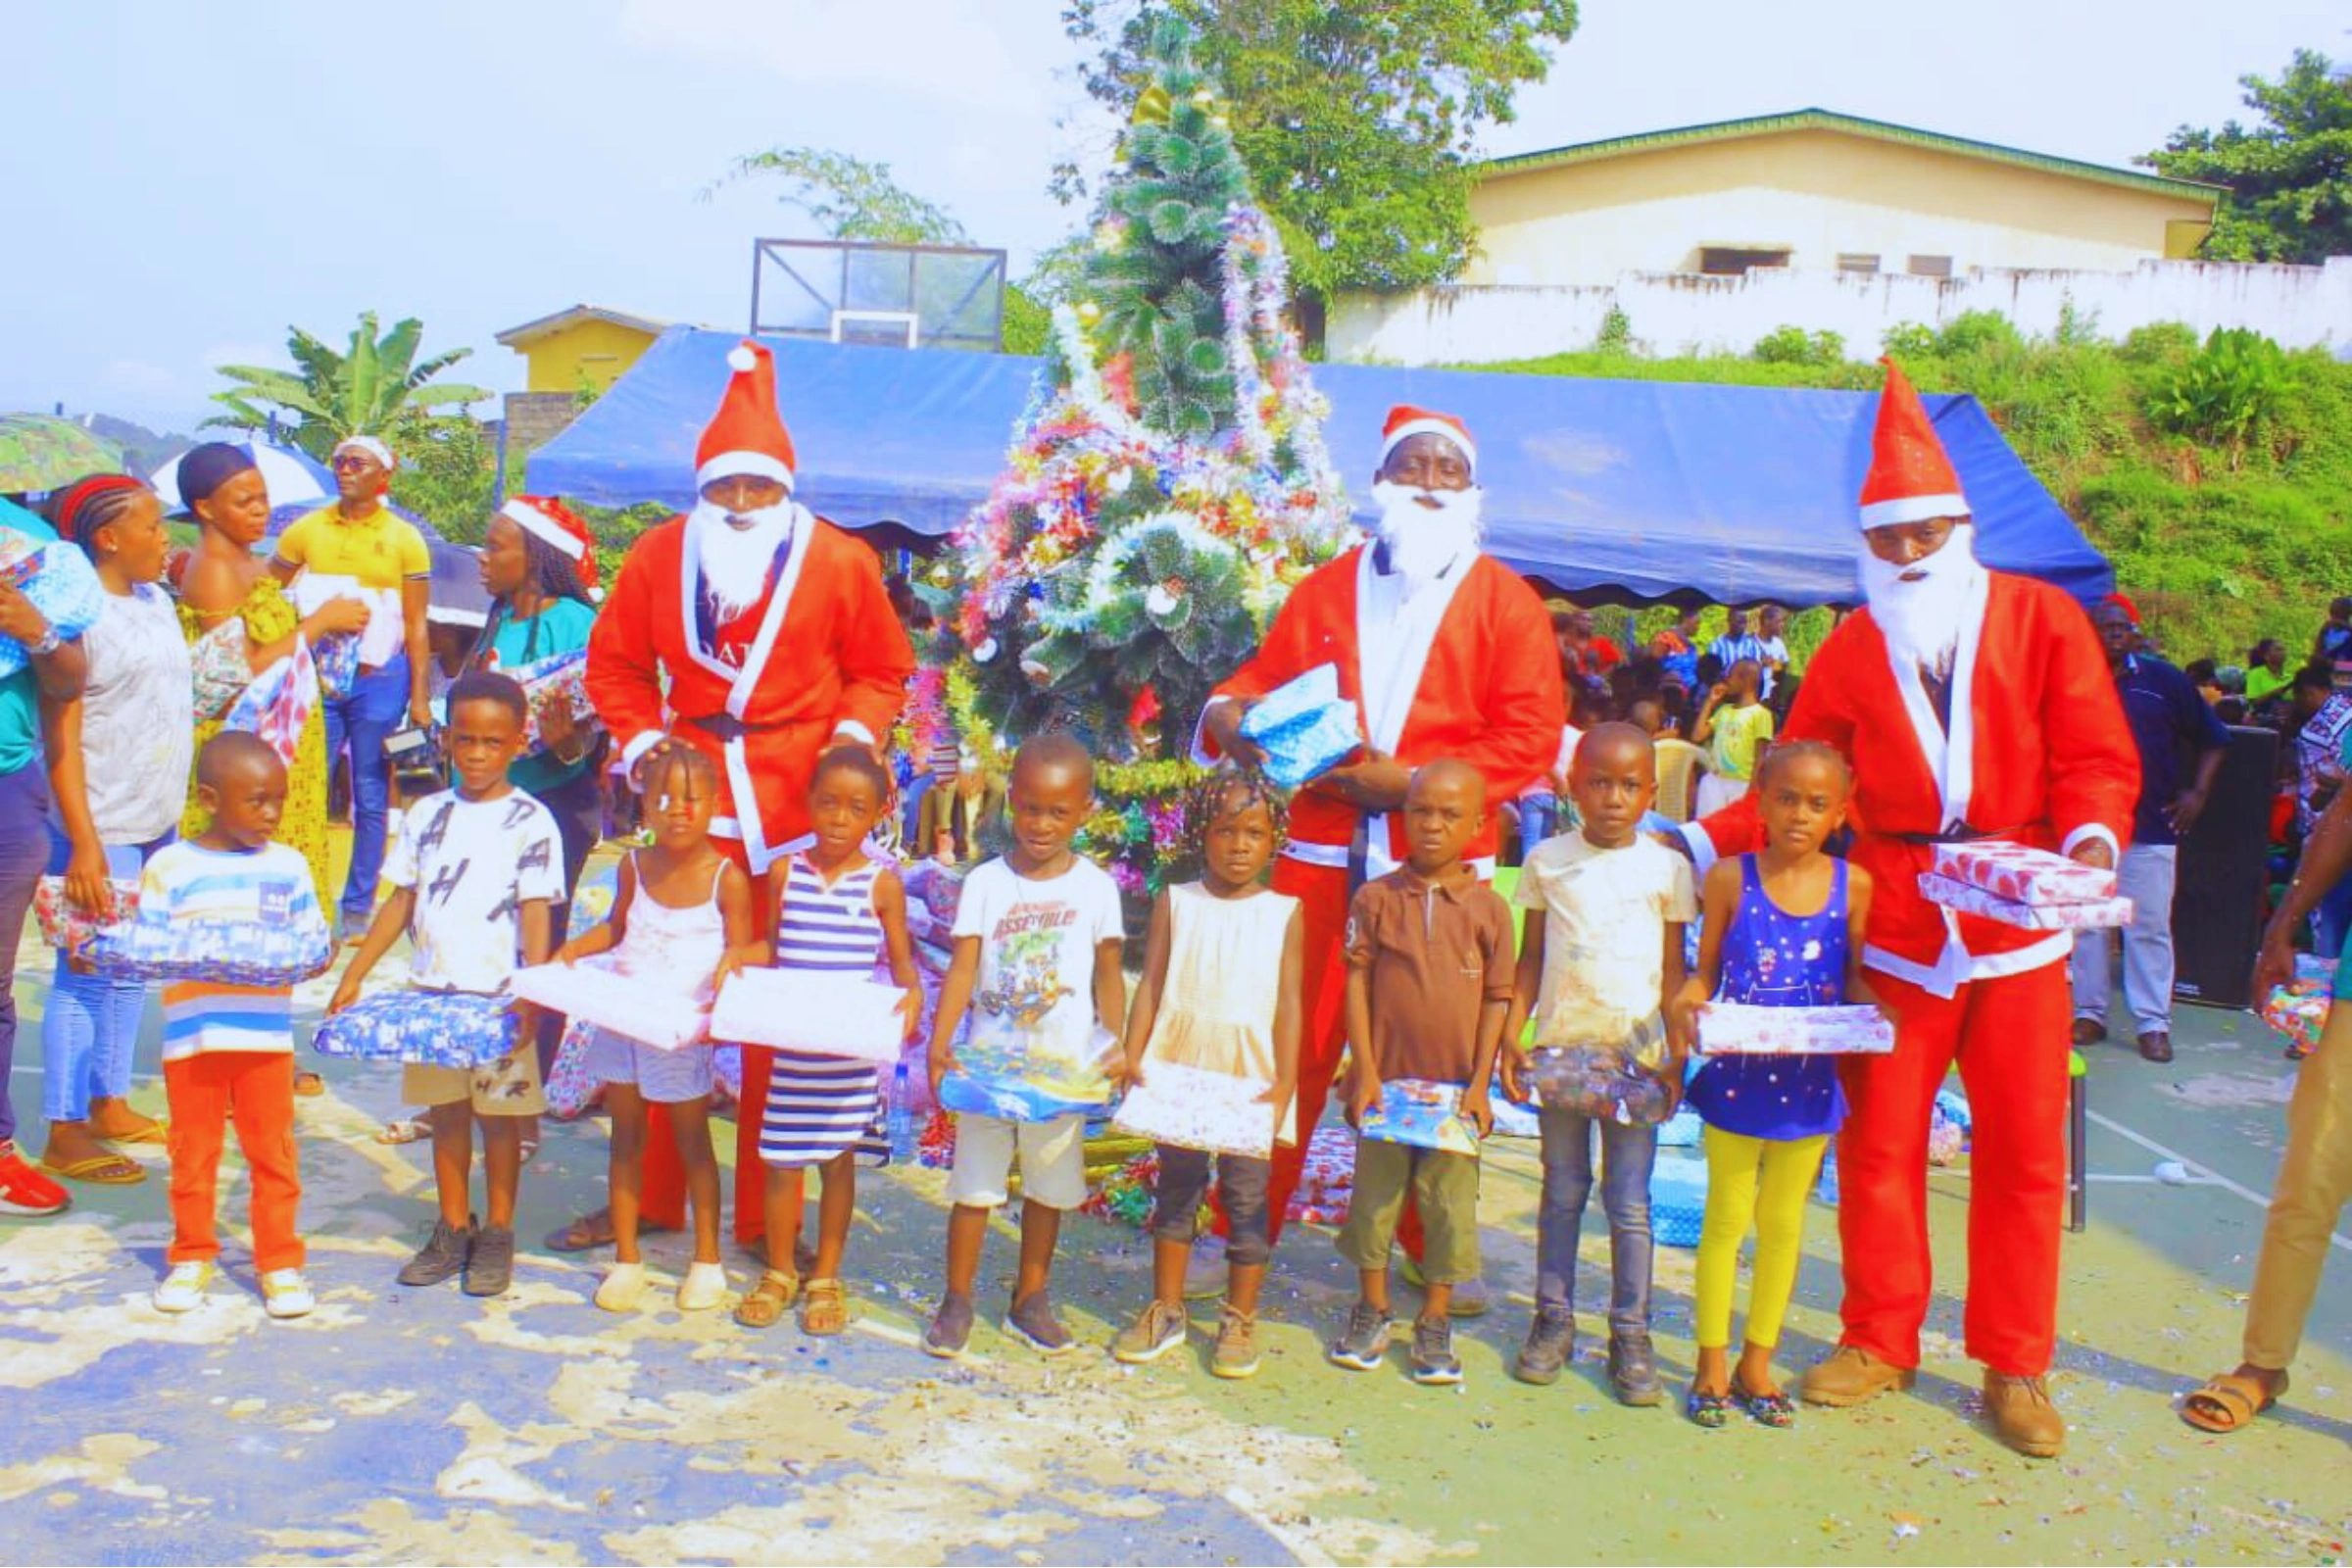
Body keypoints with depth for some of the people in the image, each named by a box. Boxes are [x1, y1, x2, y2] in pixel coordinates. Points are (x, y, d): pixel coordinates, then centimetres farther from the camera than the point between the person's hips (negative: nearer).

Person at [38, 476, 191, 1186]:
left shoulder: (156, 600, 10)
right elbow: (62, 740, -17)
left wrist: (179, 809, 17)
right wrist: (84, 844, -21)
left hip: (158, 821, 8)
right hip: (104, 827, -8)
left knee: (131, 970, 14)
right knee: (87, 973, -2)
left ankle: (109, 1103, 25)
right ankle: (65, 1130, 5)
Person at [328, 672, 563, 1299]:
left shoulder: (530, 822, -6)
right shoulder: (426, 815, 7)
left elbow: (536, 916, -10)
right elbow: (401, 904, 12)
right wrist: (352, 977, 9)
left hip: (499, 997, -4)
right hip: (431, 992, 4)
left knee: (499, 1116, 4)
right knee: (445, 1113, 12)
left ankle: (497, 1235, 15)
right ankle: (452, 1230, 23)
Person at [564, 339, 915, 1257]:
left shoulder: (839, 563, 0)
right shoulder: (659, 556, 5)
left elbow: (882, 671, 10)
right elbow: (616, 662, 15)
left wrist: (855, 733, -8)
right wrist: (639, 737, -1)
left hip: (798, 811, -2)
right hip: (688, 800, 2)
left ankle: (765, 1216, 15)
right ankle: (650, 1197, 23)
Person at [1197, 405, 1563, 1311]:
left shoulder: (1503, 600, 4)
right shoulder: (1327, 590, 14)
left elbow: (1531, 737, -5)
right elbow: (1267, 677, 15)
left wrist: (1413, 781, -13)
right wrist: (1229, 712, -9)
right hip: (1320, 855, 2)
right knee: (1287, 1049, 3)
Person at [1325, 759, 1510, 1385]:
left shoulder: (1489, 908, -2)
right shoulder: (1376, 898, -3)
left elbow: (1497, 999, 0)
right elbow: (1357, 984, -3)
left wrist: (1480, 1082, -5)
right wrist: (1366, 1071, -8)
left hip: (1455, 1088, 0)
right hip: (1386, 1080, 0)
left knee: (1451, 1205, 7)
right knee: (1374, 1197, 11)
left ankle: (1434, 1322, 22)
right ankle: (1371, 1311, 28)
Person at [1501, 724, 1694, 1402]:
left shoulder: (1666, 868, 1)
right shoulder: (1548, 862, 3)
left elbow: (1673, 970, 4)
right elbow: (1530, 959, 7)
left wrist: (1677, 1055, -1)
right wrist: (1510, 1039, 0)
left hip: (1636, 1054, -1)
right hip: (1561, 1047, 1)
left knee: (1630, 1203, 3)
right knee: (1562, 1193, 10)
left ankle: (1631, 1334, 12)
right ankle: (1553, 1321, 20)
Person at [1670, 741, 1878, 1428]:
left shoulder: (1853, 885, -1)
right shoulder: (1731, 877, -5)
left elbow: (1854, 979, 6)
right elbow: (1706, 971, -1)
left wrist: (1872, 1011, -14)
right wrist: (1689, 1002, -20)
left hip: (1809, 1080, 2)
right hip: (1737, 1076, -2)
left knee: (1783, 1222, 13)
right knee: (1726, 1218, 9)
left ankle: (1758, 1360, 27)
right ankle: (1712, 1361, 20)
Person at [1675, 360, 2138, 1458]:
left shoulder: (2041, 619, 0)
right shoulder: (1852, 649, 5)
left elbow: (2096, 758, -2)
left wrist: (2091, 836, -21)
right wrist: (1703, 840, -6)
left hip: (2020, 925, -1)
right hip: (1896, 927, 1)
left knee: (2023, 1149, 5)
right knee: (1879, 1141, 6)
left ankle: (2015, 1368, 19)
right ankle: (1880, 1342, 22)